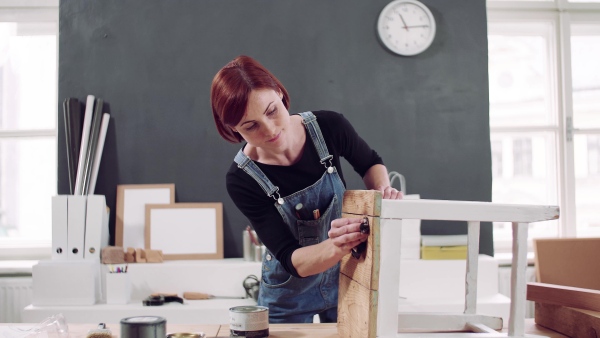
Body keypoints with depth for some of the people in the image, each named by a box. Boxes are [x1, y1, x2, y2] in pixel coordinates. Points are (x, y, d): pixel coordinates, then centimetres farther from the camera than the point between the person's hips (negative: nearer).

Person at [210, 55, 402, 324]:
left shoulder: (329, 127, -21)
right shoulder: (242, 180, -26)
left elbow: (370, 163, 1)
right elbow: (292, 260, -27)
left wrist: (383, 191, -20)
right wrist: (336, 247, -47)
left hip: (348, 277, 2)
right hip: (290, 293, -1)